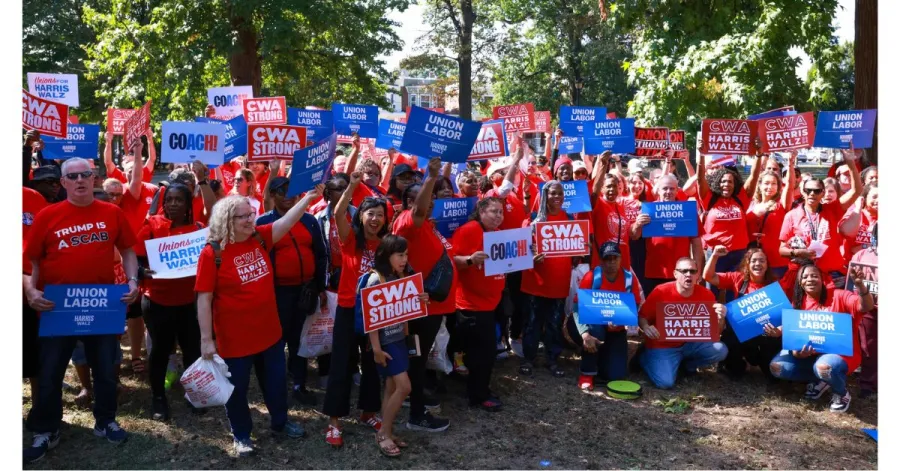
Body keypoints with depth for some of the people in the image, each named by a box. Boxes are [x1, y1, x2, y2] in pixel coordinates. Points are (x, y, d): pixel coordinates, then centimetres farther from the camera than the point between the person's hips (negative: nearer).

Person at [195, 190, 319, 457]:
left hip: (269, 332, 5)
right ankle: (241, 436, 35)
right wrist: (206, 339, -16)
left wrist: (309, 197, -25)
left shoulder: (260, 238, -1)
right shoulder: (212, 253, -17)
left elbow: (287, 221, -11)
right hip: (234, 339, -5)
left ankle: (280, 422, 43)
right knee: (237, 388, 14)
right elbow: (204, 299, -15)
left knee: (276, 382, 20)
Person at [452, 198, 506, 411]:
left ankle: (480, 391, 29)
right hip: (471, 304, -9)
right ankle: (479, 396, 12)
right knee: (480, 352, -2)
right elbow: (452, 260, -20)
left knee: (487, 350, 16)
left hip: (490, 303, 9)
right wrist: (471, 259, -37)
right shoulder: (468, 230, -14)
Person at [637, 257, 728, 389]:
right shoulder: (661, 291, -17)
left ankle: (687, 365, 11)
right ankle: (644, 357, 11)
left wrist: (721, 317, -23)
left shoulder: (706, 294, -8)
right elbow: (642, 317, -8)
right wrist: (646, 327, -30)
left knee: (721, 350, -19)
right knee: (665, 382, -23)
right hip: (662, 346, -4)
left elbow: (716, 331, -1)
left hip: (690, 344, 4)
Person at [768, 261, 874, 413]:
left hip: (840, 353, -5)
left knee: (824, 367, -39)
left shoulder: (838, 296, -8)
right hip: (808, 354, 5)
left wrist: (860, 285, -41)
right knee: (777, 367, -14)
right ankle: (819, 380, 9)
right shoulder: (798, 303, 3)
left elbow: (866, 307, -23)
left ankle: (842, 393, -2)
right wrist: (796, 351, -19)